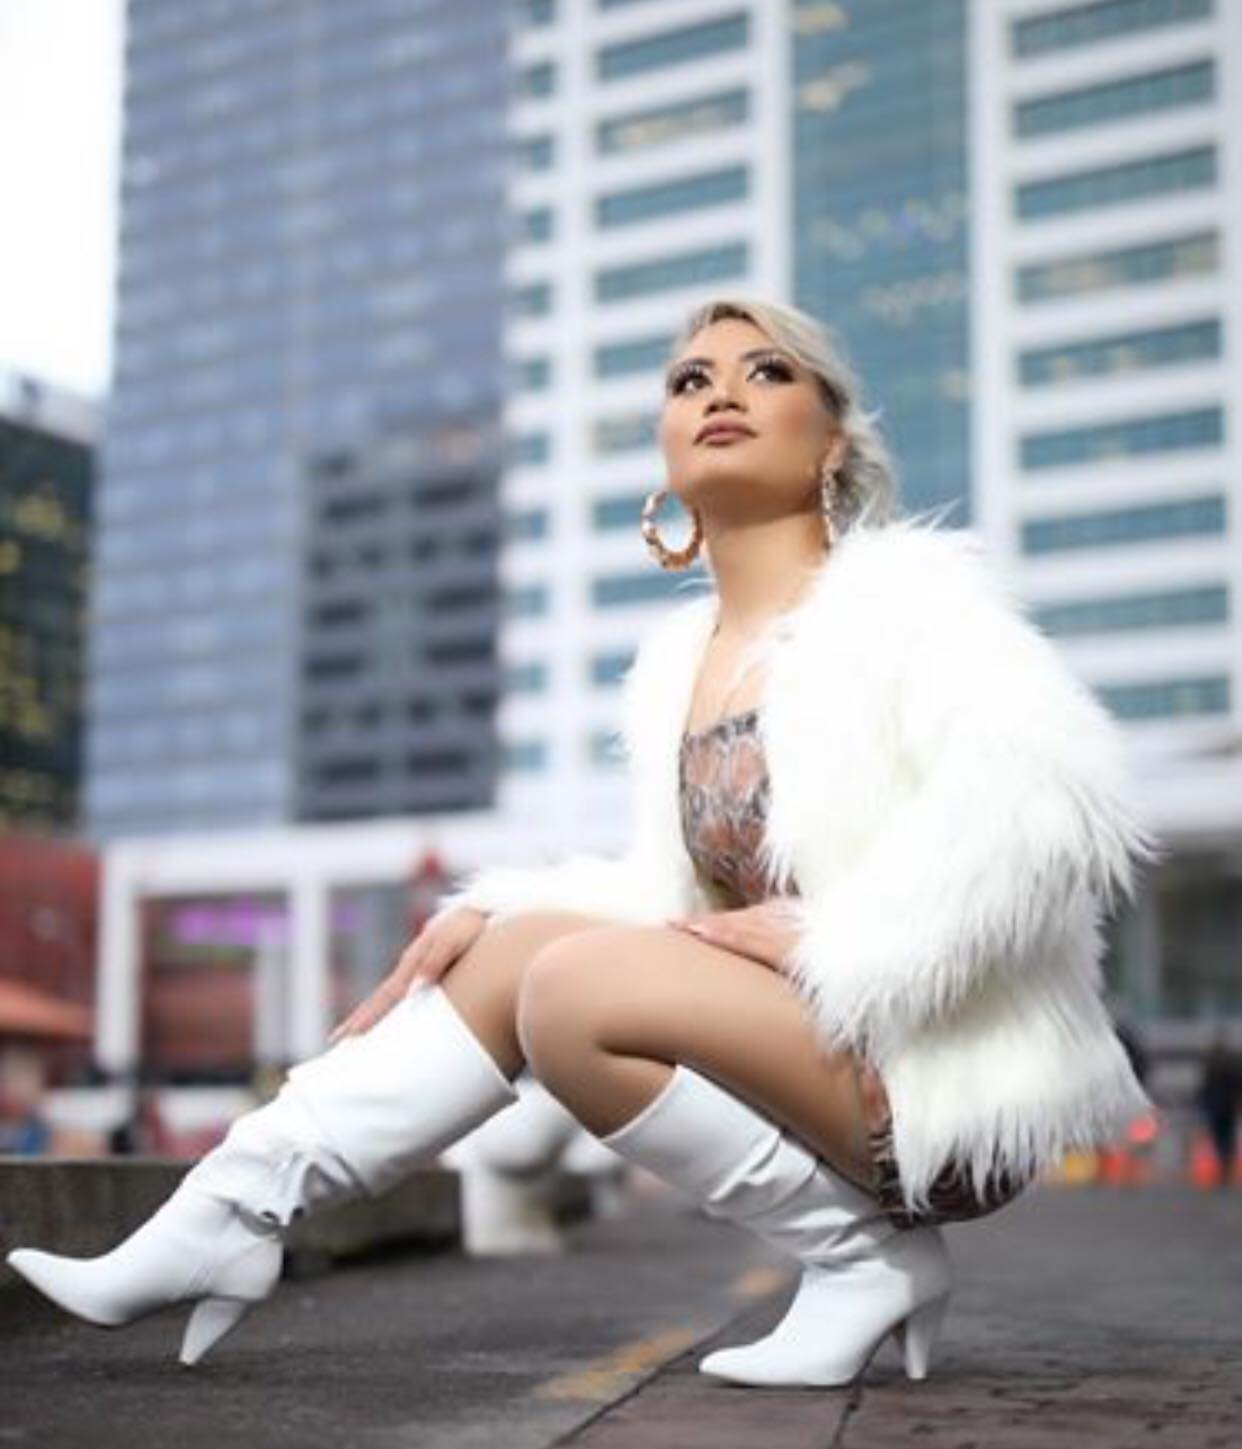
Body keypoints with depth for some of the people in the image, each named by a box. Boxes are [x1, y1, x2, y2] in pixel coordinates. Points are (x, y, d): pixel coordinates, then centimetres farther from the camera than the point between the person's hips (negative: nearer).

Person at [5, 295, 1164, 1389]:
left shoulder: (908, 593, -10)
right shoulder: (678, 658, 12)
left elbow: (1055, 802, -26)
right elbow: (674, 892, 15)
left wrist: (830, 940, -23)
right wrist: (492, 907, 2)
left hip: (956, 1079, -7)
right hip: (824, 1044, 7)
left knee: (573, 991, -21)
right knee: (512, 944, 0)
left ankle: (866, 1256, -8)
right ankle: (228, 1218, 5)